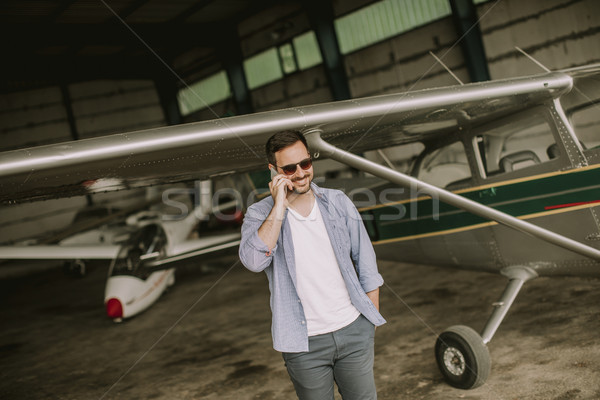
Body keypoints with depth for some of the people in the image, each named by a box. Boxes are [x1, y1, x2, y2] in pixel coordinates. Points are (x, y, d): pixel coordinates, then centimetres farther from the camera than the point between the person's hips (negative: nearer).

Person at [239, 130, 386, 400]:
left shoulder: (338, 203, 2)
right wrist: (279, 206, -22)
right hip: (304, 345, -2)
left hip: (354, 330, 2)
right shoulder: (260, 214, -5)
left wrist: (372, 318, 8)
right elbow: (254, 261, -25)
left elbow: (365, 262, 9)